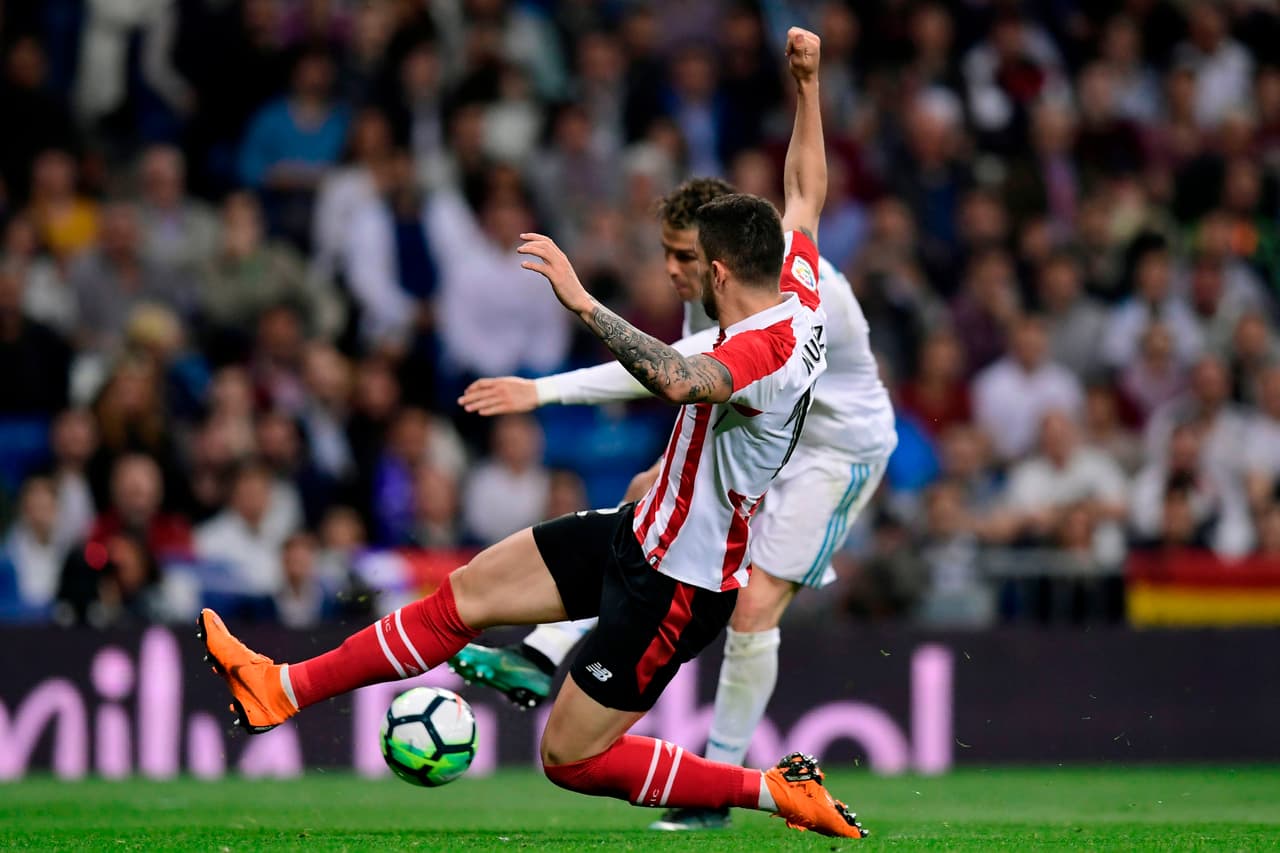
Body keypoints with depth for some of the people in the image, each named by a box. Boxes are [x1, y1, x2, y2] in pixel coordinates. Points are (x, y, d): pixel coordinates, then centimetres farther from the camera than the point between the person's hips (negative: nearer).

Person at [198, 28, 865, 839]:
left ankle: (778, 790, 5)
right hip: (641, 533, 10)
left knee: (571, 760, -2)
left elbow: (679, 379, -50)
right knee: (466, 592, 10)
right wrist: (808, 86, 17)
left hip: (679, 585, -10)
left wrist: (583, 300, -48)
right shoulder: (800, 295, -1)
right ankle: (284, 687, 17)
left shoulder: (767, 348, -29)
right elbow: (807, 194, 17)